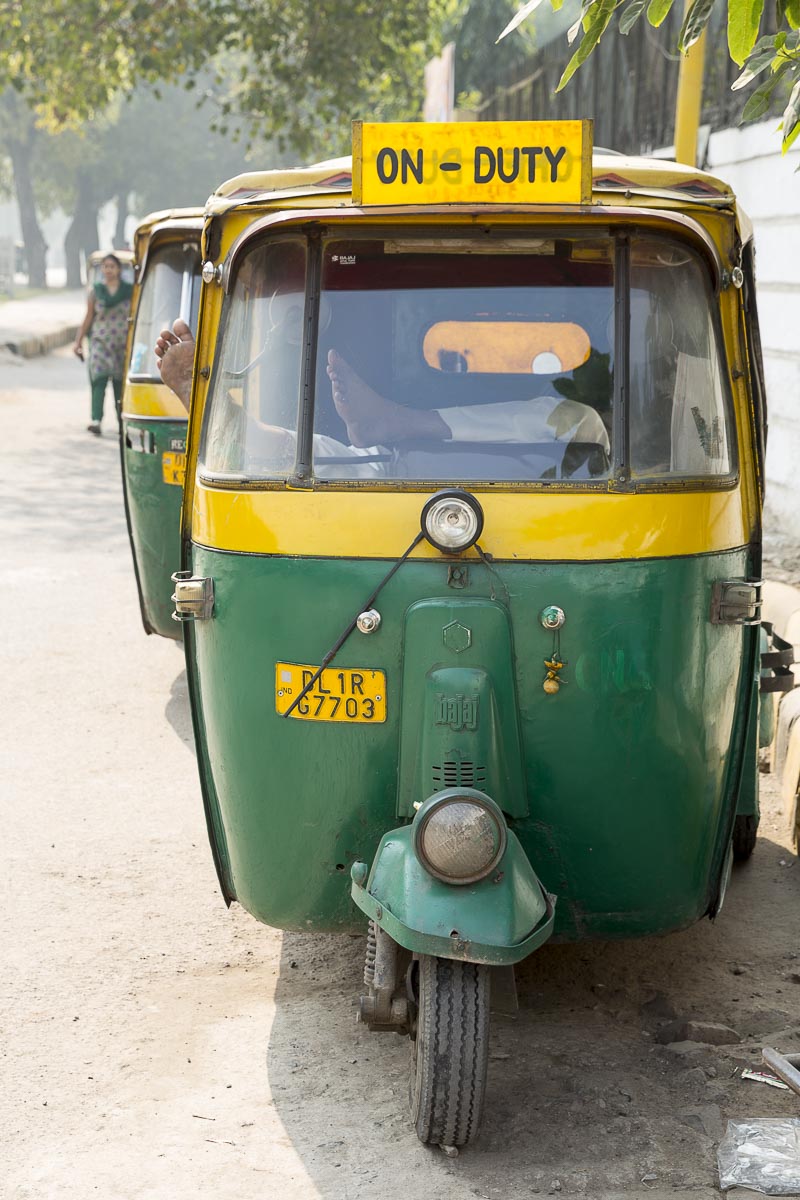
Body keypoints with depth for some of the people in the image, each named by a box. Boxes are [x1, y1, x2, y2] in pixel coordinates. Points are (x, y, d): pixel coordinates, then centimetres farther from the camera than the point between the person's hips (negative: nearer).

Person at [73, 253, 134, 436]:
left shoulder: (129, 291, 6)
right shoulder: (96, 291, 7)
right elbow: (88, 318, 9)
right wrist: (78, 341, 4)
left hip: (124, 343, 1)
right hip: (100, 342, -1)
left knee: (120, 383, 6)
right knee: (99, 380, -13)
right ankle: (96, 420, -23)